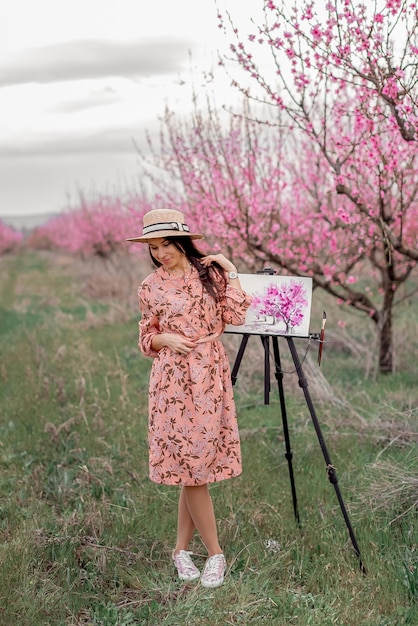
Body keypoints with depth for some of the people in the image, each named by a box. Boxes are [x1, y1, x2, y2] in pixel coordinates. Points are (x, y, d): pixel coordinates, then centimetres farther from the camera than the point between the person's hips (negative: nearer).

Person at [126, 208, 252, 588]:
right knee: (190, 463, -2)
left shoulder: (211, 272, 5)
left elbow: (236, 316, -3)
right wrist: (165, 338, -9)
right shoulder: (151, 287, 4)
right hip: (174, 379, -1)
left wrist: (231, 273, -3)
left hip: (210, 376, 1)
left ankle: (182, 548, 20)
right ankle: (215, 554, 11)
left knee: (197, 462, 4)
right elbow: (147, 337, 11)